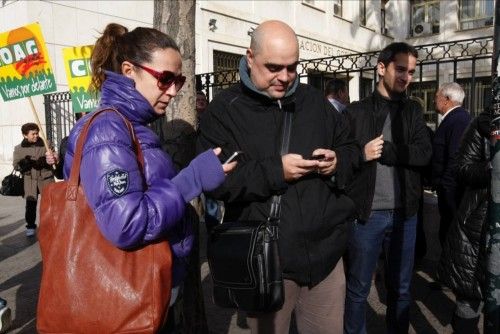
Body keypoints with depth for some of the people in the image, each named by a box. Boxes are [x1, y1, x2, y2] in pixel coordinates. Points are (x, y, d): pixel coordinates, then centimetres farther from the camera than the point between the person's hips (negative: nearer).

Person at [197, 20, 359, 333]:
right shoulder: (224, 108, -6)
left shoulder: (315, 100, 9)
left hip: (325, 253, 4)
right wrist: (275, 171, -23)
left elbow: (351, 148, 15)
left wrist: (337, 162, -8)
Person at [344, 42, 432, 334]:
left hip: (404, 213, 3)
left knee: (401, 288, 18)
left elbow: (425, 154, -6)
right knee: (358, 290, 11)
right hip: (366, 212, -3)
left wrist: (383, 150, -14)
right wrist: (362, 154, -22)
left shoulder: (413, 110, 9)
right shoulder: (357, 111, 0)